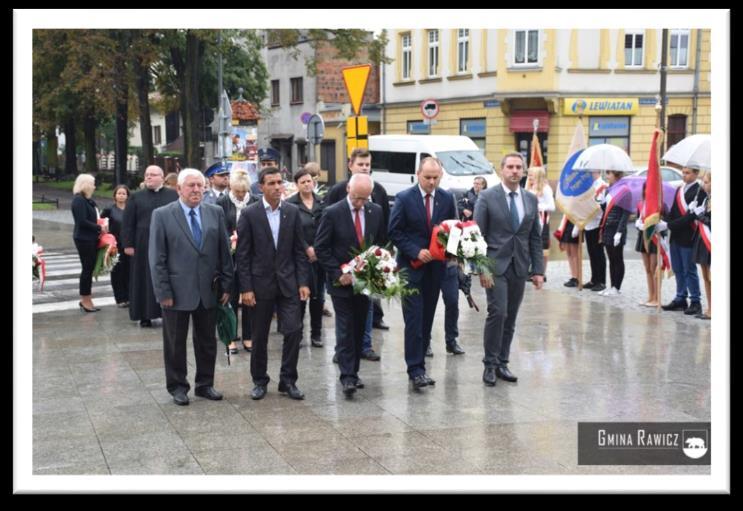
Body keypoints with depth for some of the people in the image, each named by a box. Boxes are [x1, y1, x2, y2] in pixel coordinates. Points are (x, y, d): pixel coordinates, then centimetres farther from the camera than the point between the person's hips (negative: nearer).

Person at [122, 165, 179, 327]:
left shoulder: (174, 196, 5)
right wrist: (128, 245, -4)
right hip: (144, 245, 0)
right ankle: (145, 315, 10)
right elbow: (128, 223, 3)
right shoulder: (136, 197, 6)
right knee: (145, 281, 3)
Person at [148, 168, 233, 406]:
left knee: (207, 342, 12)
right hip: (177, 291, -3)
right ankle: (177, 386, 22)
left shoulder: (216, 213, 4)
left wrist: (226, 285, 2)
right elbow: (157, 258, -6)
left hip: (208, 290, 3)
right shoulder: (162, 215, -5)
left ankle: (205, 384, 26)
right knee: (175, 343, 8)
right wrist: (163, 292, -10)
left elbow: (224, 251, 6)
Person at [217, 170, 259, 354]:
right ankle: (231, 338, 14)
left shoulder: (256, 202, -1)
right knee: (231, 297, 6)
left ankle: (248, 337, 18)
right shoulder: (222, 203, -3)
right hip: (230, 257, -1)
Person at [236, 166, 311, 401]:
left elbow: (299, 250, 5)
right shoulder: (249, 214, -5)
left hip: (288, 282, 2)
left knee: (293, 331, -4)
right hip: (261, 283, -2)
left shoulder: (292, 212, 3)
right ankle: (259, 380, 23)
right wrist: (246, 288, -9)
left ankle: (288, 380, 10)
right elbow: (243, 254, -5)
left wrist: (303, 282, -1)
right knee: (259, 336, 8)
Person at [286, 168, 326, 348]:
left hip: (319, 255, 3)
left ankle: (316, 333, 18)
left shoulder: (321, 203, 6)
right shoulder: (290, 204, -2)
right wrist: (307, 248, -12)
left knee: (318, 295, 7)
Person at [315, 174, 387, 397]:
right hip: (341, 282, -4)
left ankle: (353, 372, 19)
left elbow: (382, 242, 11)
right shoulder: (333, 213, -10)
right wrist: (338, 273, -13)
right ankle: (347, 377, -7)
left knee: (359, 329, 10)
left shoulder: (376, 211, 2)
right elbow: (321, 248, -8)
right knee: (345, 330, -7)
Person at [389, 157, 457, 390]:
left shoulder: (447, 199, 5)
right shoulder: (404, 198, -6)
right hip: (411, 266, -4)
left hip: (435, 266, 4)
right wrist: (416, 252, -15)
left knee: (427, 318, 8)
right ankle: (415, 369, -7)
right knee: (414, 318, -8)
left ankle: (419, 365, 17)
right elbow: (394, 232, -6)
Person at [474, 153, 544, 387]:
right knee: (498, 313, -13)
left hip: (519, 267, 4)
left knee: (510, 318, 7)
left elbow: (536, 237, 11)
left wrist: (538, 270, 5)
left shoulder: (531, 199, 9)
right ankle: (490, 364, -1)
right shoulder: (487, 197, -3)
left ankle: (502, 363, 17)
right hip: (496, 265, -4)